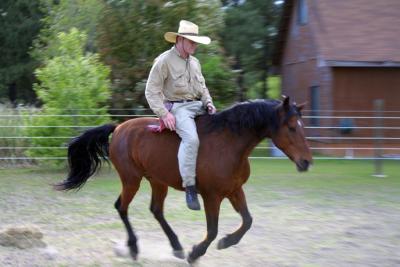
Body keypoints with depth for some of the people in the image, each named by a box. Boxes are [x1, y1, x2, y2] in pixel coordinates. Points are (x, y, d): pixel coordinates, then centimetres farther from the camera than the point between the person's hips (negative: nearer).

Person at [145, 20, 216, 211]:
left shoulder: (194, 62, 17)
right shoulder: (164, 61, -5)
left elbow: (202, 88, 26)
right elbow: (152, 91, -8)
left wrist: (208, 102, 5)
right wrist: (164, 114, -18)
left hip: (197, 106, 8)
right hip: (176, 107, -8)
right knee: (191, 138, -33)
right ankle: (190, 187, -31)